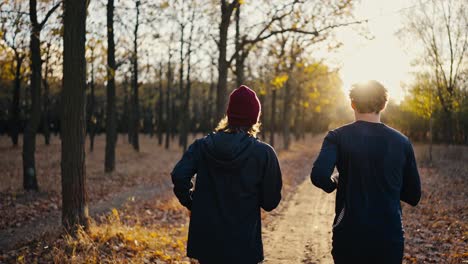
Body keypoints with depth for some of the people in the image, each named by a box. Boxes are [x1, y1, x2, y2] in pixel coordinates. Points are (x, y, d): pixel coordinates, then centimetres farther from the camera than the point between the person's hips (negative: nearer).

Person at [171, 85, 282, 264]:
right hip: (243, 243, -3)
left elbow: (179, 176, -12)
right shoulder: (264, 153, -10)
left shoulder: (203, 145, -2)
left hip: (205, 238, 3)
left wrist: (192, 204, 4)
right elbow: (271, 202, -7)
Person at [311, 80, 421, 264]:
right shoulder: (402, 142, 0)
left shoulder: (338, 137, -6)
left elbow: (319, 176, -22)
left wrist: (333, 183, -2)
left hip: (349, 236, -1)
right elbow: (413, 196, 5)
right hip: (390, 237, 2)